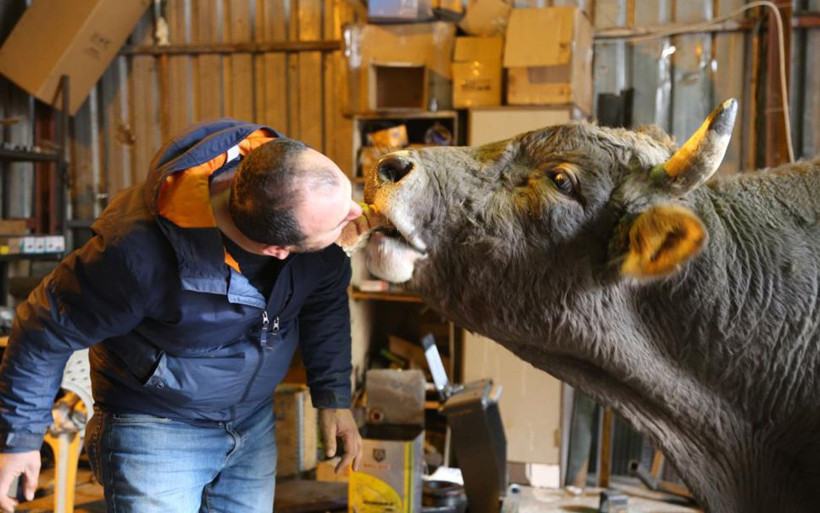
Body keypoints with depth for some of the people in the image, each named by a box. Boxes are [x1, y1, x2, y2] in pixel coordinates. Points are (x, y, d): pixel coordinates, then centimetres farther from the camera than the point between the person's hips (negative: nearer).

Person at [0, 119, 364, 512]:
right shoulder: (143, 253, -34)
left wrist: (333, 397, -2)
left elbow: (326, 296, -1)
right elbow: (48, 329, -15)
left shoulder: (311, 187, -20)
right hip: (154, 429, -4)